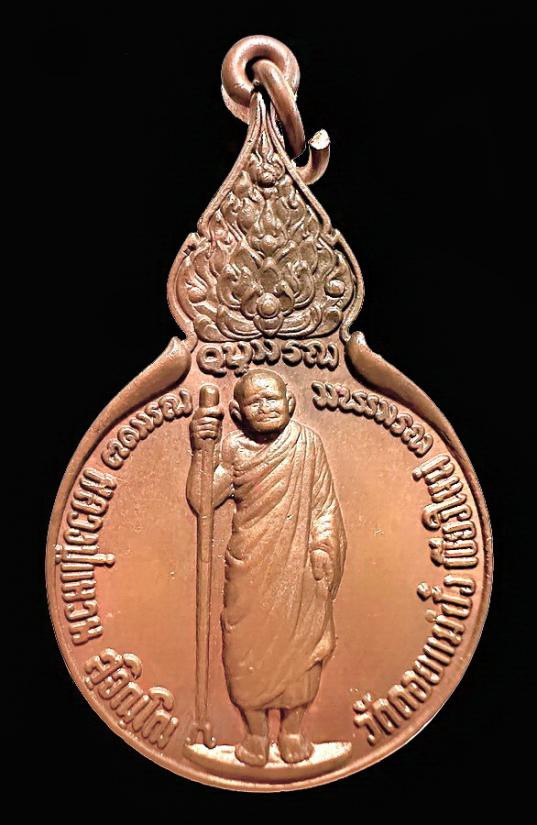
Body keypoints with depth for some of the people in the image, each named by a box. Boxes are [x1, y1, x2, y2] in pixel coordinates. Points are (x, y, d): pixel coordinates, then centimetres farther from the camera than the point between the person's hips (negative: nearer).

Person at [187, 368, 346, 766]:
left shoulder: (307, 442, -5)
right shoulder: (234, 448, -5)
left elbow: (323, 504, -1)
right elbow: (200, 501, -12)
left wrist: (323, 554, -5)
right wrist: (199, 451, -22)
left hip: (298, 566, 0)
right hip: (249, 567, 0)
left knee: (299, 642, 11)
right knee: (248, 647, 8)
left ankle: (293, 727, 33)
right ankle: (255, 731, 29)